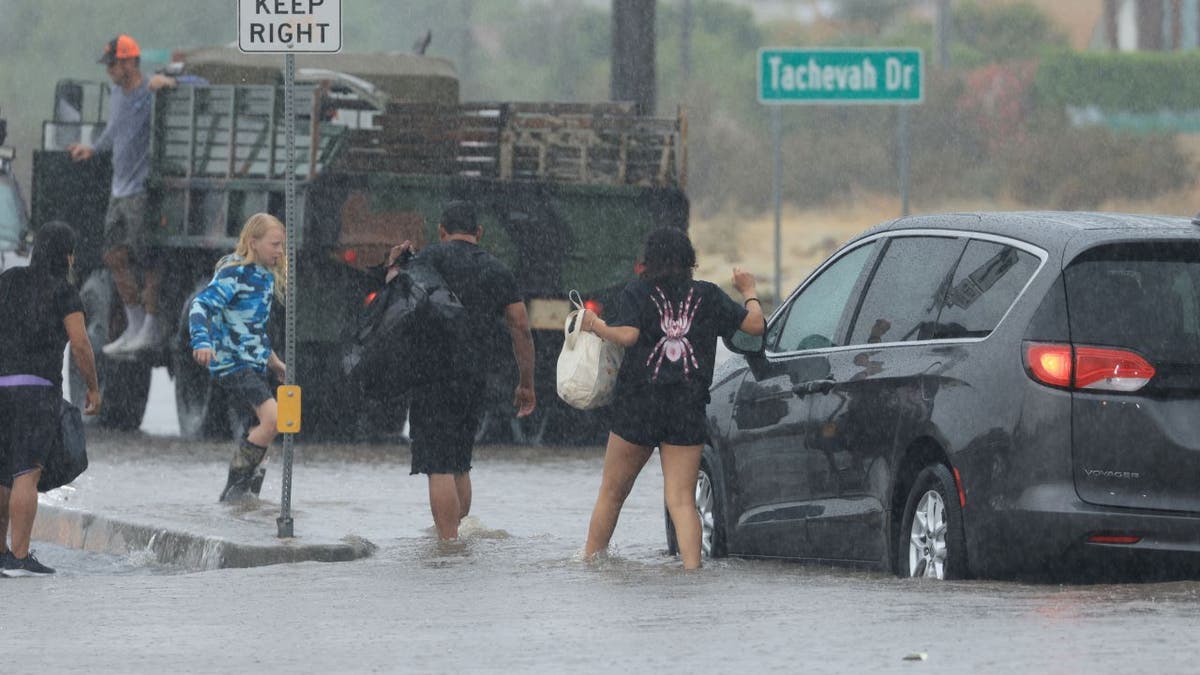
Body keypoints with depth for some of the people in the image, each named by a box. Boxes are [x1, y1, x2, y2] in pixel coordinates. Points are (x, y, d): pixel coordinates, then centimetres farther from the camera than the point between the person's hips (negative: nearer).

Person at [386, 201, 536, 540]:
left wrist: (394, 267, 12)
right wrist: (526, 383, 15)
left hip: (435, 374, -5)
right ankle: (458, 539, 18)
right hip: (475, 379, 5)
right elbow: (521, 327, 10)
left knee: (439, 467, -9)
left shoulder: (433, 257, 0)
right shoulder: (498, 270, 14)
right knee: (459, 466, 17)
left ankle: (448, 544, -15)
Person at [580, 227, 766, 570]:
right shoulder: (707, 295, 5)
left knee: (611, 493, 12)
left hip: (638, 405, -1)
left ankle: (590, 560, 18)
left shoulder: (637, 293, -1)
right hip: (689, 412, 1)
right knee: (682, 500, -1)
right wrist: (748, 292, 22)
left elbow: (626, 335, -17)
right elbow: (755, 324, 4)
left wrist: (594, 324, 0)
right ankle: (692, 566, -17)